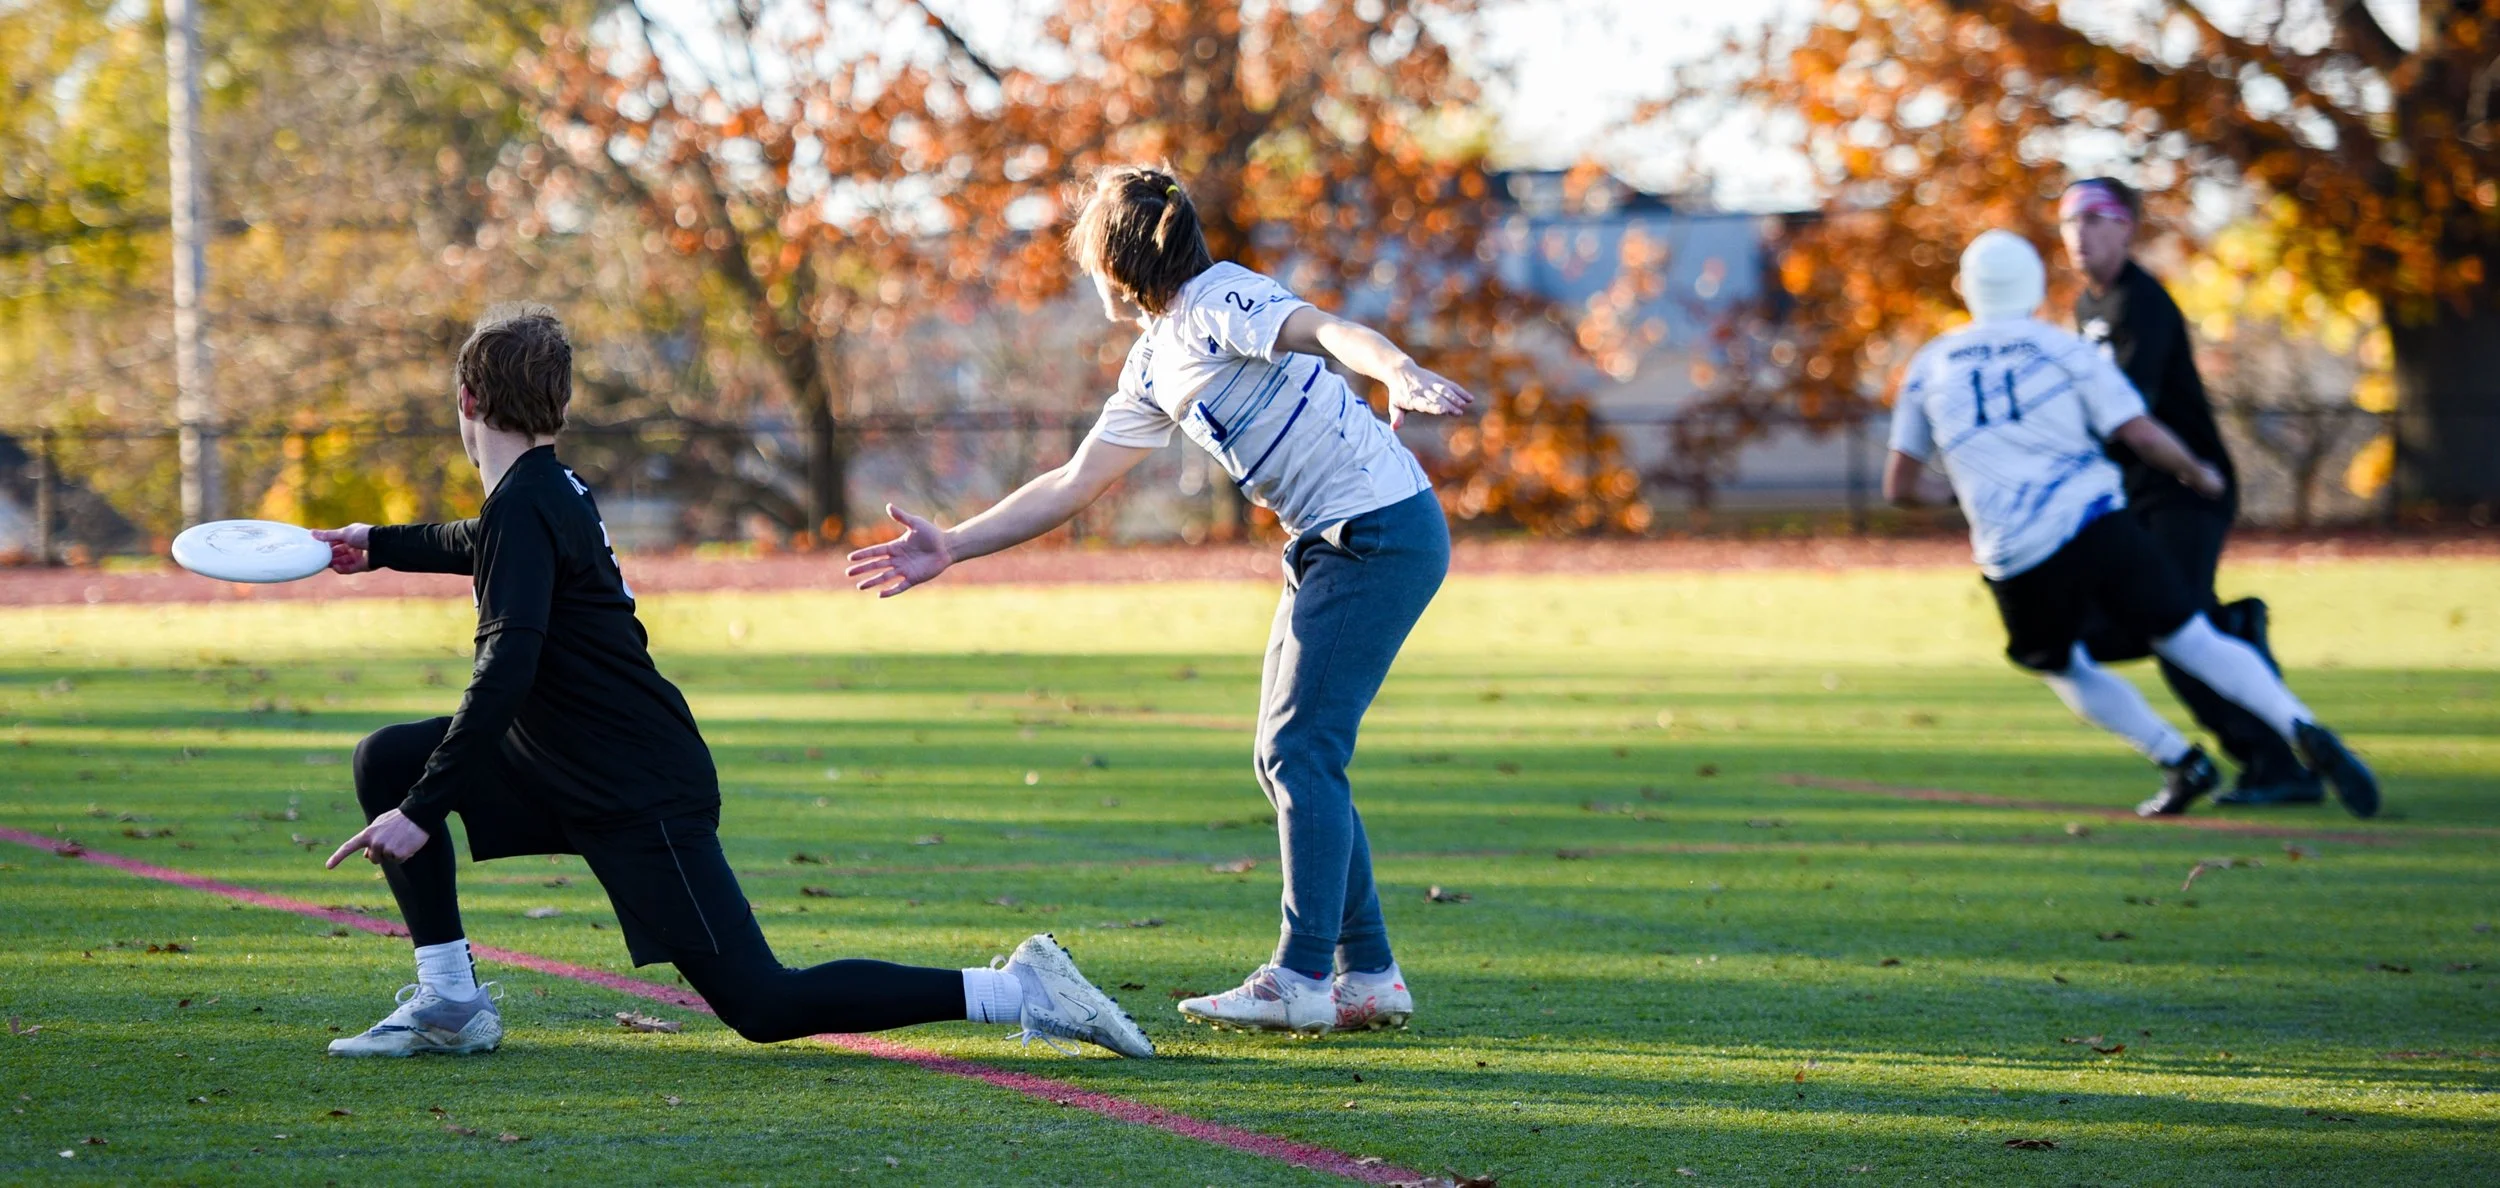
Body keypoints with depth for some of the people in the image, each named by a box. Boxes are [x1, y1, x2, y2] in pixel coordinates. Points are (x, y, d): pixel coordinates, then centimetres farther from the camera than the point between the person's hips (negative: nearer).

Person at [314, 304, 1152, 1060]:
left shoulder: (525, 508, -17)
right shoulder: (546, 492, 13)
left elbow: (506, 673, -28)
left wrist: (422, 811, -28)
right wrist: (380, 546, 55)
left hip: (641, 795, -9)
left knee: (760, 1006, -13)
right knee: (389, 761, 7)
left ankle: (1013, 990, -14)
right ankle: (449, 1003, 7)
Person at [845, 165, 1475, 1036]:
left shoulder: (1221, 301, -12)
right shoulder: (1151, 367, 16)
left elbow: (1329, 331, -30)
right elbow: (1075, 484, 22)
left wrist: (1402, 376, -51)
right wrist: (952, 547, 20)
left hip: (1384, 527, -10)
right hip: (1326, 547, 10)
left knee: (1301, 750, -12)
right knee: (1285, 758, 10)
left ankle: (1302, 979, -11)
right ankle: (1368, 977, 13)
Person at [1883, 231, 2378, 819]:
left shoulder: (1929, 367, 12)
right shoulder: (2065, 352, 6)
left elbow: (1899, 487, 14)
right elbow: (2144, 436, -3)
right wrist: (2199, 474, 16)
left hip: (2018, 560, 1)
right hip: (2096, 525, 0)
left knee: (2065, 668, 25)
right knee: (2196, 642, 1)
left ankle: (2180, 761, 11)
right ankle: (2304, 731, -20)